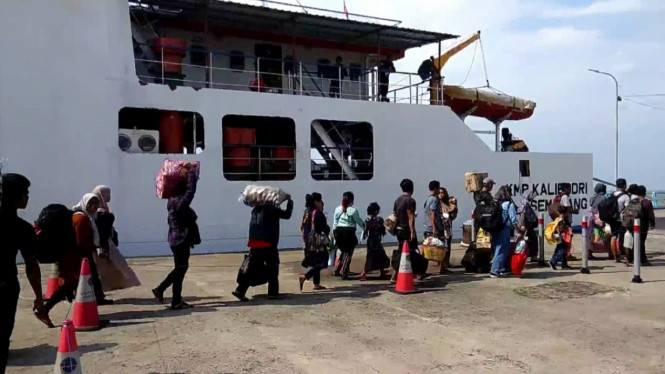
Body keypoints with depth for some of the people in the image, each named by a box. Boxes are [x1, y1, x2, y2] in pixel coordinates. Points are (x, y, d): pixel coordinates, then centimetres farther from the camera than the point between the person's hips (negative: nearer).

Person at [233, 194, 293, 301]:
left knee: (251, 268, 7)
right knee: (272, 268, 7)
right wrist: (289, 201, 6)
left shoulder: (256, 209, 13)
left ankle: (240, 290, -1)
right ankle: (273, 292, 10)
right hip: (269, 244, -6)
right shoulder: (272, 209, -6)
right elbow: (287, 215, -6)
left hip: (255, 243, 6)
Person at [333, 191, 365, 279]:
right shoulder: (353, 210, -9)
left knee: (343, 251, 21)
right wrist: (365, 227, 17)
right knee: (348, 253, 4)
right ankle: (344, 273, 1)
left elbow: (334, 223, 8)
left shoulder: (337, 209, 5)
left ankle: (338, 270, 21)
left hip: (339, 232, 5)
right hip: (349, 232, -5)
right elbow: (359, 221, 0)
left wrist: (334, 233, 16)